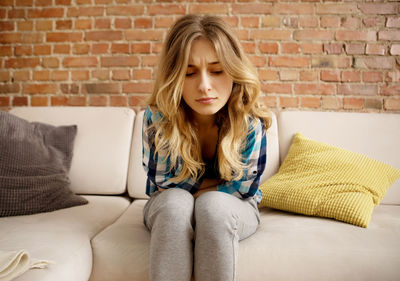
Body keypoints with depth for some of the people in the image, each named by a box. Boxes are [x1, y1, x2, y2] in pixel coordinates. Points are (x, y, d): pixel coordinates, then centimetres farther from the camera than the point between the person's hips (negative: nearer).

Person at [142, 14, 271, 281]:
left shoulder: (250, 120, -21)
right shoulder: (158, 117, -20)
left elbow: (244, 187, -11)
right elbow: (162, 184, -16)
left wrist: (196, 194, -13)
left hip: (233, 209, 0)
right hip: (168, 210, 1)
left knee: (213, 205, -35)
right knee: (175, 201, -35)